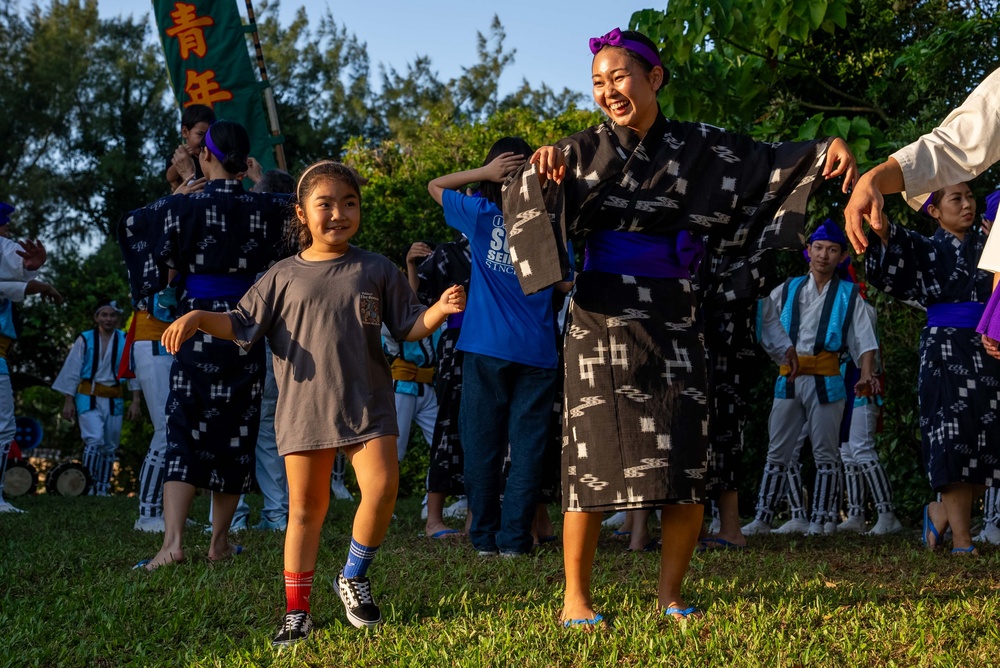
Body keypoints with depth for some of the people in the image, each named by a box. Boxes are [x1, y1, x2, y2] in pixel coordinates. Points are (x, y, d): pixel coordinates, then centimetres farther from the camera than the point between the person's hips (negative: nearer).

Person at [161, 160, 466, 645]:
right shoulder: (285, 276, 6)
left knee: (382, 488, -17)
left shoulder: (378, 271, 6)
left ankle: (354, 577, 8)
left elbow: (408, 327, 7)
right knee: (306, 508, 5)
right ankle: (297, 611, 15)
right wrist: (198, 319, -10)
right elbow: (243, 326, 7)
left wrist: (439, 311, -12)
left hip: (367, 405, 0)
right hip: (304, 410, 0)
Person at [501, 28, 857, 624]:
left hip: (673, 318, 2)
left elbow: (768, 163, 12)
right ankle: (576, 598, 4)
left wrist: (826, 148, -4)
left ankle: (670, 594, 12)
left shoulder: (698, 147, 6)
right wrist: (539, 170, -26)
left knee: (688, 463, -3)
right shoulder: (586, 150, 2)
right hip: (604, 317, -2)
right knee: (595, 455, -5)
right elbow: (527, 203, -6)